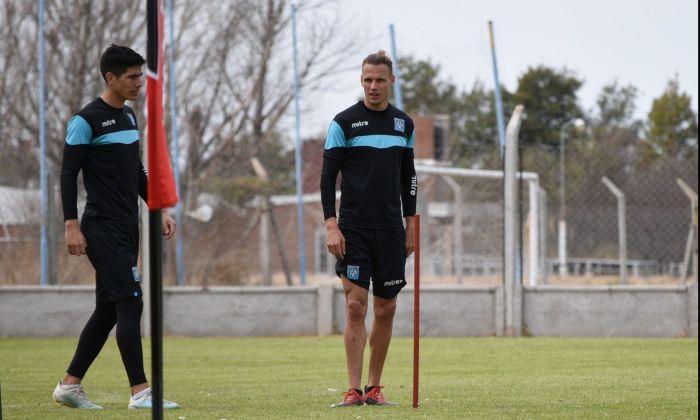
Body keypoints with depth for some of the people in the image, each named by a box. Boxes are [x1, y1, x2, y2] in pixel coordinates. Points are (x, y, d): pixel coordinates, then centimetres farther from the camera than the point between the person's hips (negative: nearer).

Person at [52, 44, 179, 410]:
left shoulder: (129, 117, 16)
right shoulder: (86, 120, -10)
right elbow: (68, 174, -11)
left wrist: (158, 209, 18)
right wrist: (72, 226, -15)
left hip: (127, 229, 9)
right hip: (102, 229, -9)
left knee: (108, 310, 10)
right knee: (130, 303, -13)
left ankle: (69, 385, 18)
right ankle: (140, 391, -12)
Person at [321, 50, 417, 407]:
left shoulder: (404, 124, 10)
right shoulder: (344, 122, -3)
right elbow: (328, 177, -4)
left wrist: (411, 226, 12)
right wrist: (331, 226, -12)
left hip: (391, 230, 4)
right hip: (354, 229, -4)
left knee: (385, 309, 5)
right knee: (356, 305, -10)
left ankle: (375, 388, 14)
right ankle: (354, 390, -8)